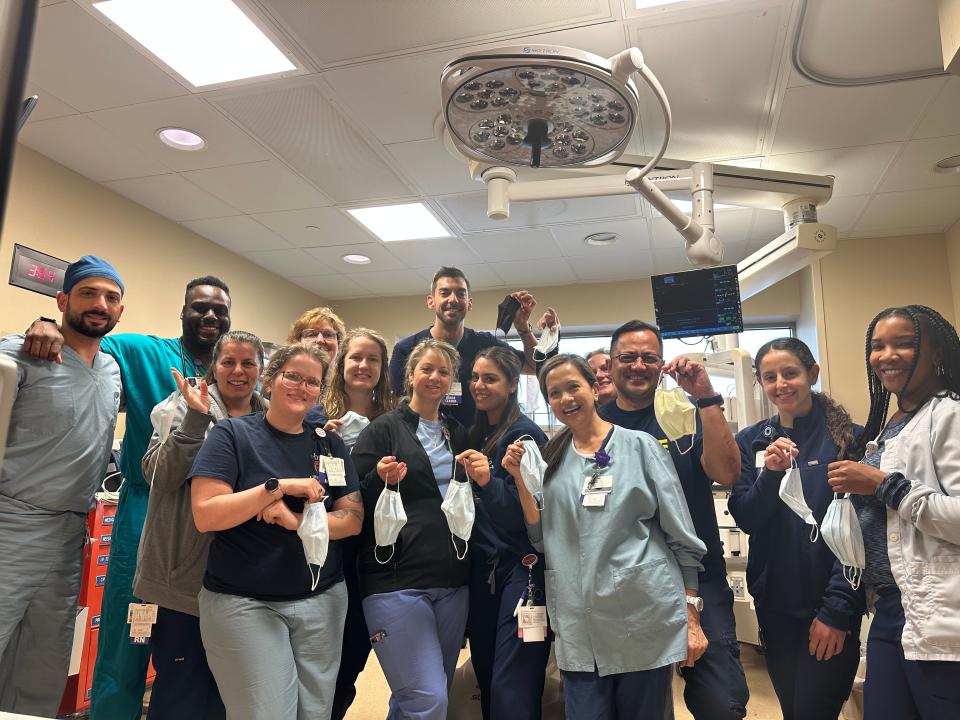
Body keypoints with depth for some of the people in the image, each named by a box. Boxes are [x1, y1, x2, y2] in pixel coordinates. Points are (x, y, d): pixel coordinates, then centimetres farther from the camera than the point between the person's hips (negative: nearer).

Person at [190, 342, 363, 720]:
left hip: (321, 601, 4)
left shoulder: (330, 444, 6)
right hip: (243, 604, -4)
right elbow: (205, 515, -14)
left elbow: (353, 519, 1)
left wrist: (299, 521, -15)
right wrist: (279, 486, -21)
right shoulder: (232, 433, -5)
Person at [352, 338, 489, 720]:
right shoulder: (383, 429, -2)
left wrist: (482, 479, -4)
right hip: (396, 581, -5)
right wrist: (381, 480, -23)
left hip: (452, 581, 5)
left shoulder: (458, 433, 13)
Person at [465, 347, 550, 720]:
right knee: (486, 678, 16)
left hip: (519, 568, -7)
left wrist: (488, 482, -28)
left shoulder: (526, 434, -12)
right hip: (481, 567, 8)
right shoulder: (475, 434, 10)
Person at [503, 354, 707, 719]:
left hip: (646, 620, -2)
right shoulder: (550, 459, 7)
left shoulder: (640, 446, -3)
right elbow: (544, 539, 4)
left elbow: (682, 536, -2)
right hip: (580, 628, 3)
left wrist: (691, 617, -4)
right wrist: (521, 480, -6)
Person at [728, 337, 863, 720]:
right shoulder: (750, 441, 2)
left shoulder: (848, 438, -8)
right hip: (775, 603, 3)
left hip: (831, 606, -3)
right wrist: (771, 473, -19)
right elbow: (746, 520, -3)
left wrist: (837, 609, -12)